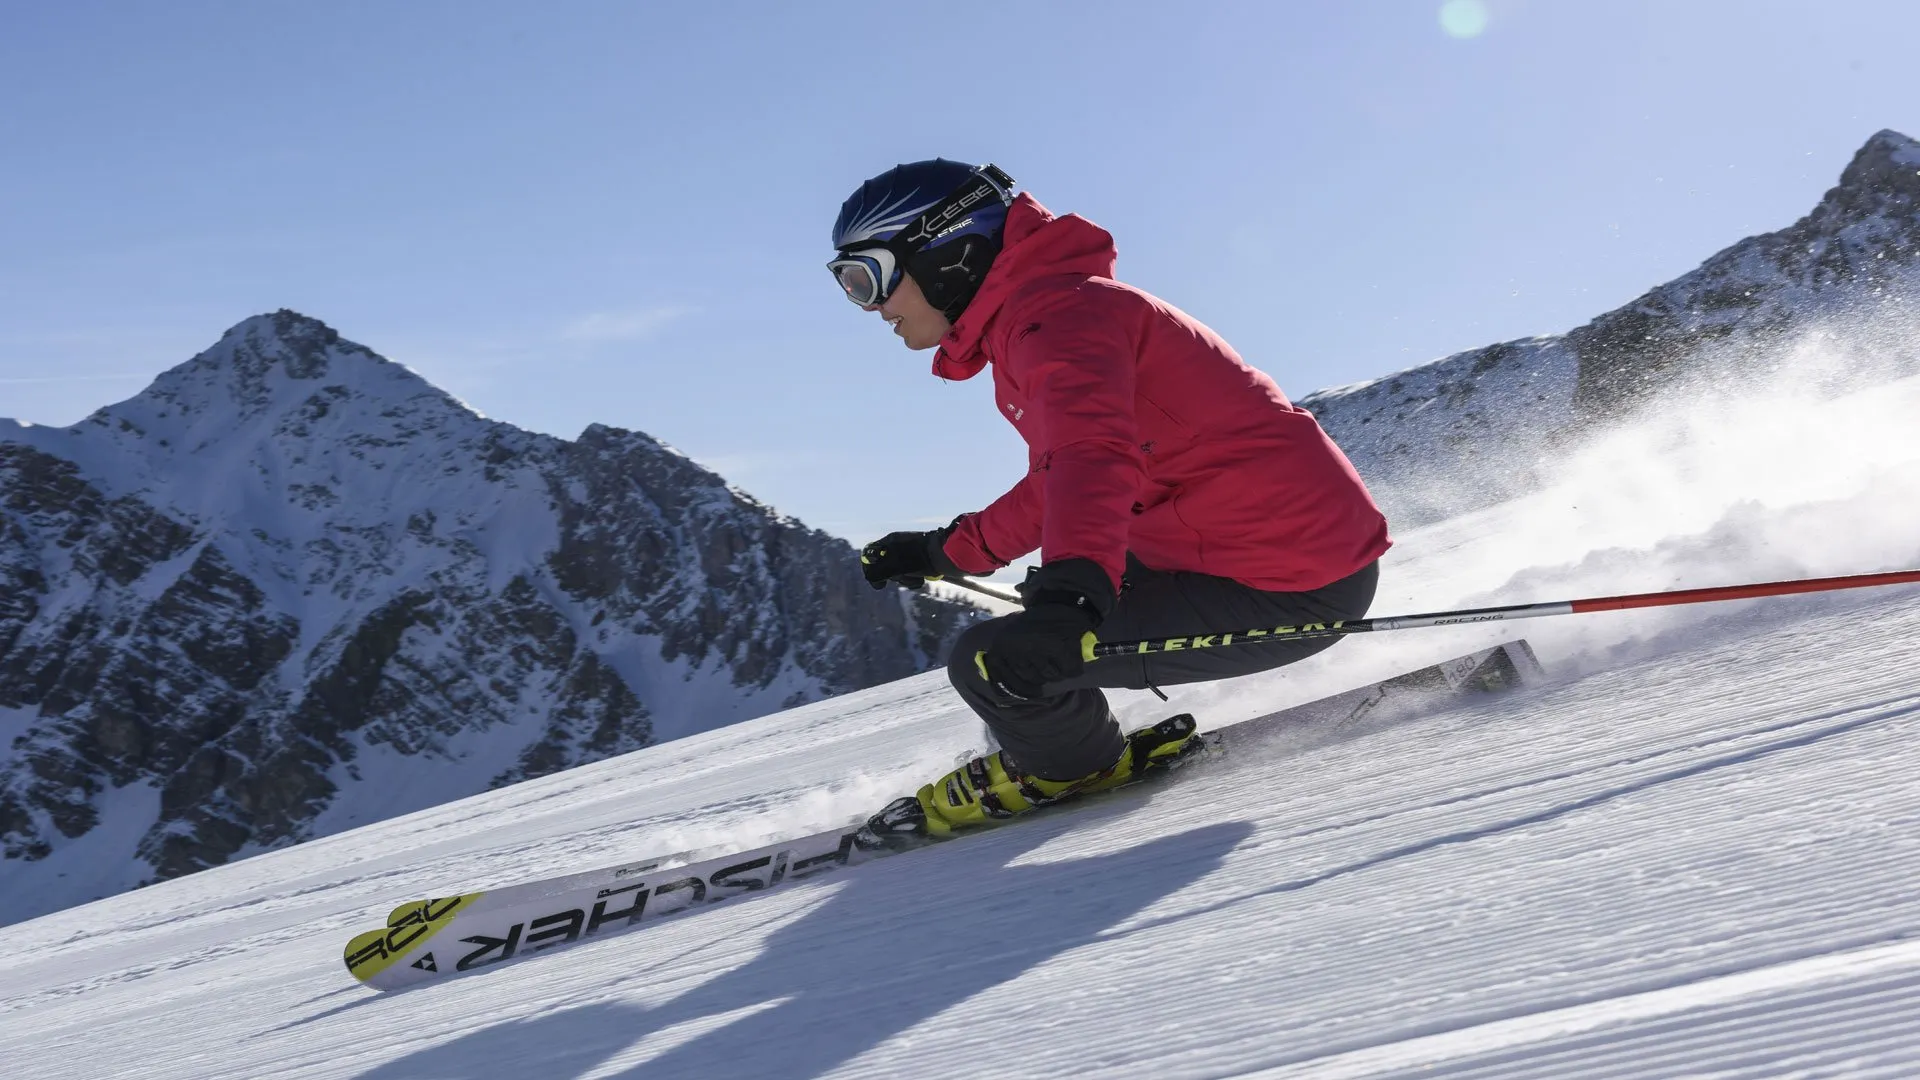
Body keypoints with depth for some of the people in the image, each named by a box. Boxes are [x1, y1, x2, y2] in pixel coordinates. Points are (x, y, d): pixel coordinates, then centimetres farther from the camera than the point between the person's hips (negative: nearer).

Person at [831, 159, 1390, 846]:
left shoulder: (1056, 311, -15)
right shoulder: (1026, 315, 16)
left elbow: (1094, 454, -36)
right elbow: (1059, 481, 29)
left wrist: (1070, 592, -51)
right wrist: (949, 550, 30)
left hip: (1292, 585, -11)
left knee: (994, 660, -15)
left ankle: (1072, 767, 14)